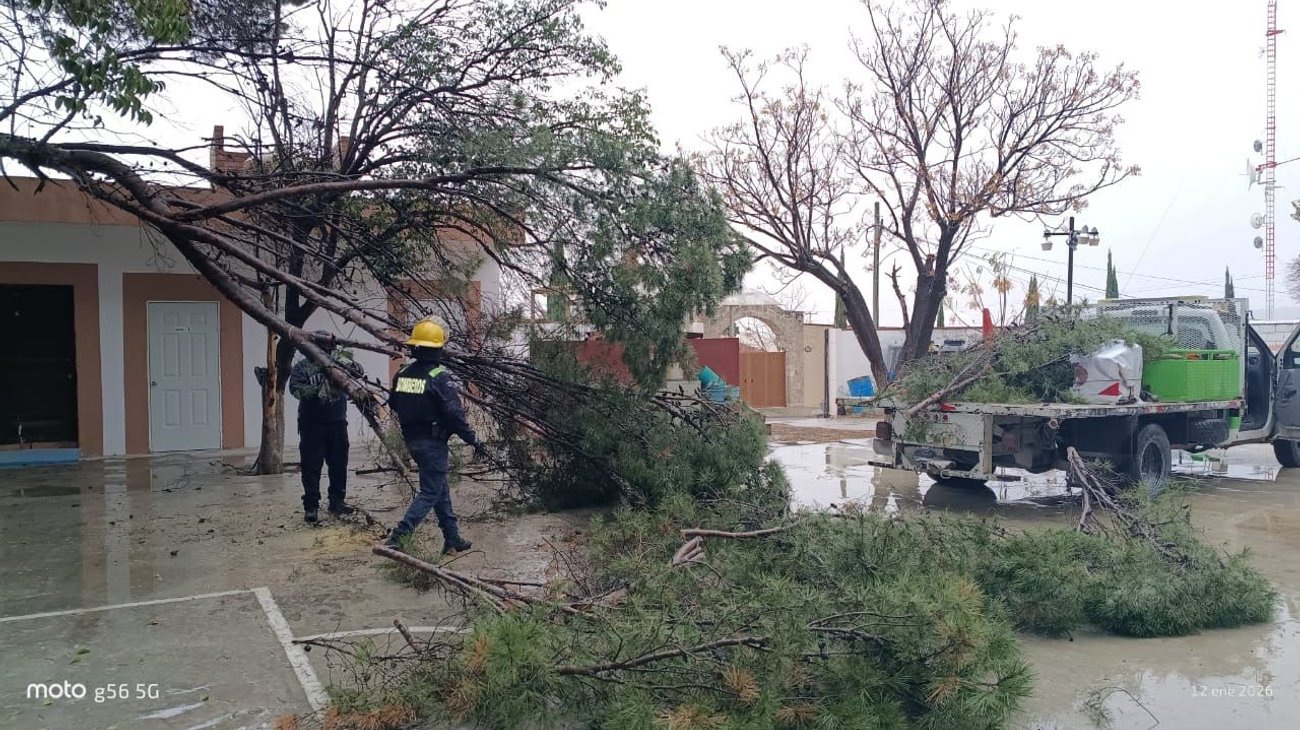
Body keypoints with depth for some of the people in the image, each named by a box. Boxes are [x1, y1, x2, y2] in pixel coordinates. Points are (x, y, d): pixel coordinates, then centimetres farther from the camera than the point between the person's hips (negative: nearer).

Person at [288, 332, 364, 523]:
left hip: (337, 424, 3)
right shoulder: (302, 367, -3)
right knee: (311, 468, -1)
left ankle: (337, 502, 24)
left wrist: (344, 360, -20)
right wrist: (318, 389, -27)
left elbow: (359, 372, -2)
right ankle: (311, 507, 5)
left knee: (339, 466, 11)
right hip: (312, 426, -3)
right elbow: (296, 389, -14)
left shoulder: (337, 363, 6)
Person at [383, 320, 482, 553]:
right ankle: (397, 537, -12)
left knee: (440, 486, 17)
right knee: (430, 492, -1)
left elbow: (393, 404, 15)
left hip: (412, 440, 7)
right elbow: (454, 414, -20)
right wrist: (473, 440, -11)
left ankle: (452, 538, 23)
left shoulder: (402, 373, 3)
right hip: (433, 442, -7)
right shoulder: (439, 377, -17)